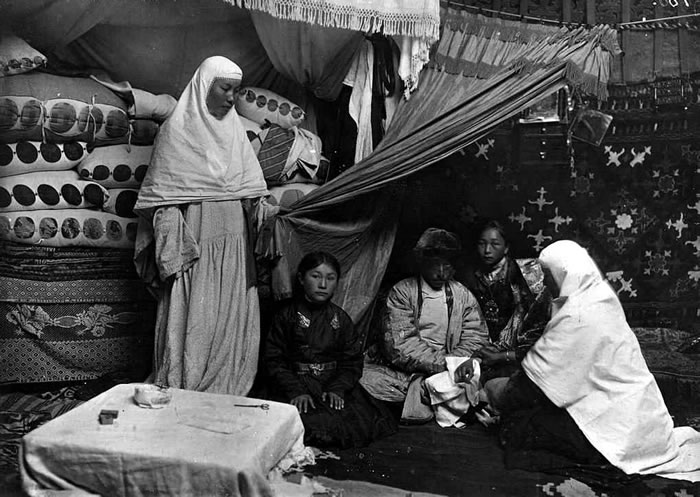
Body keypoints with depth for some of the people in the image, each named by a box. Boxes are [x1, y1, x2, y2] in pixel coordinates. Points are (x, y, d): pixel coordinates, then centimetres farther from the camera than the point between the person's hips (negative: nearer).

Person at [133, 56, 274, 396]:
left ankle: (229, 392, 23)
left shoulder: (234, 129, 12)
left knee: (234, 322, 9)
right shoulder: (177, 130, -5)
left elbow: (250, 189, 15)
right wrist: (172, 250, -15)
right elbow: (162, 197, -8)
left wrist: (265, 213, 0)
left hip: (234, 242, 6)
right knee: (193, 324, -1)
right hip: (195, 244, -5)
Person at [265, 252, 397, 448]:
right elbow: (274, 360, -2)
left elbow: (352, 362, 6)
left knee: (362, 422, -18)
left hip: (335, 383, 3)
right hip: (295, 382, -3)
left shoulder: (340, 319, 9)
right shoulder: (286, 315, 1)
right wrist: (295, 391, -15)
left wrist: (338, 389, -12)